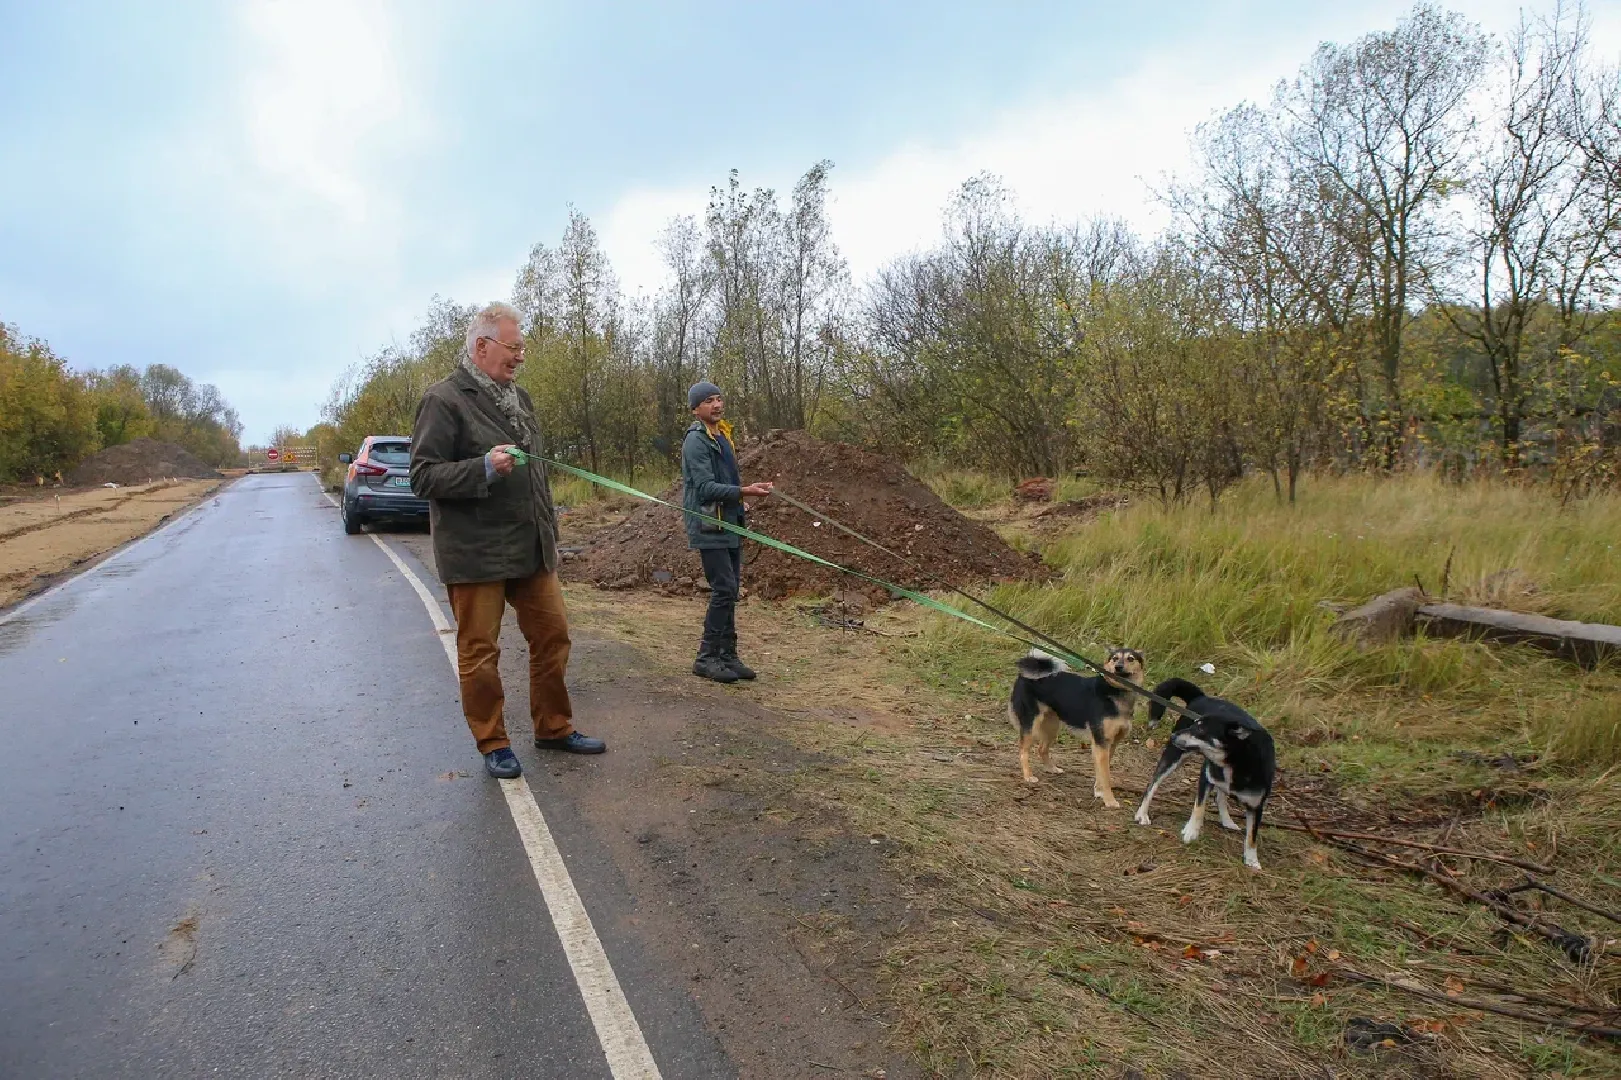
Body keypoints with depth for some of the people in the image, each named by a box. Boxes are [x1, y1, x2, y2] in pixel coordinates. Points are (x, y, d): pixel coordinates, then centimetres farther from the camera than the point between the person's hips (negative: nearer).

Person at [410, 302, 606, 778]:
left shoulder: (517, 396, 15)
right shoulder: (444, 399, -9)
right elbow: (423, 477, -13)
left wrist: (549, 531, 22)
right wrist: (485, 468, -27)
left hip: (531, 548, 7)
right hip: (475, 554, -7)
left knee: (553, 635, 11)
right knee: (479, 651, 4)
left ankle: (554, 728, 26)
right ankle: (493, 744, 19)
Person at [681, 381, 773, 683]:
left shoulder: (722, 436, 17)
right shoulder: (696, 441, -12)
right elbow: (706, 487, -21)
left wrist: (740, 501, 12)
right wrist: (744, 492, -26)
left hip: (729, 527, 9)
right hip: (710, 528, -9)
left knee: (730, 590, 9)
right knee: (724, 589, -11)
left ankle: (728, 655, 16)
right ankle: (707, 658, -2)